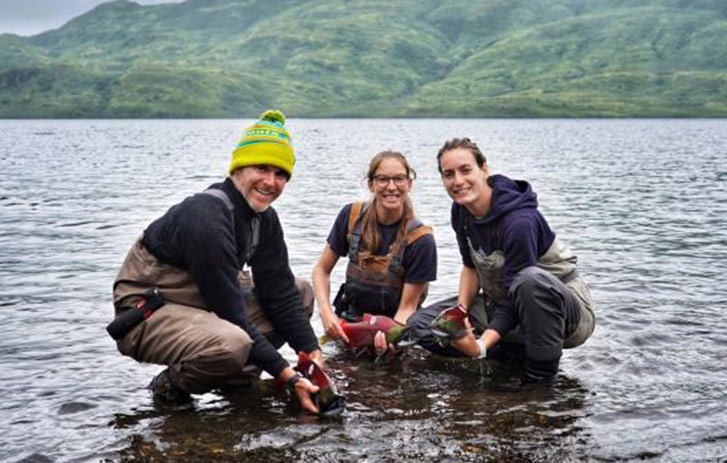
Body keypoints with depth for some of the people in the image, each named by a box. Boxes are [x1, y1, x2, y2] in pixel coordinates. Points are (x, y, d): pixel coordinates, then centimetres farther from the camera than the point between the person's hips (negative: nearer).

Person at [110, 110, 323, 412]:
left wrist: (313, 353, -9)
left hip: (201, 304, 9)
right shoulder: (205, 220, -28)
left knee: (302, 293, 5)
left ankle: (236, 374, 4)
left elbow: (280, 293, 1)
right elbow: (230, 313, -28)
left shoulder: (263, 218, -1)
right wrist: (285, 375, -25)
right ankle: (172, 384, -8)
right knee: (231, 343, -39)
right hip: (145, 313, -9)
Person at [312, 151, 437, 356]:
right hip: (349, 319, 2)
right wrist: (326, 312, -14)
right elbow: (322, 270, 3)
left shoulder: (420, 239, -15)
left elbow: (407, 307, -12)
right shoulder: (351, 216, -6)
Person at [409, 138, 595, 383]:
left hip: (568, 310, -7)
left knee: (532, 280, -43)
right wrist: (460, 313, -8)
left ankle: (540, 377, -22)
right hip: (503, 306, 8)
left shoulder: (519, 222, -28)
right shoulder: (461, 210, -4)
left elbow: (515, 299, -27)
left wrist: (481, 346, -38)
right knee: (423, 323, -5)